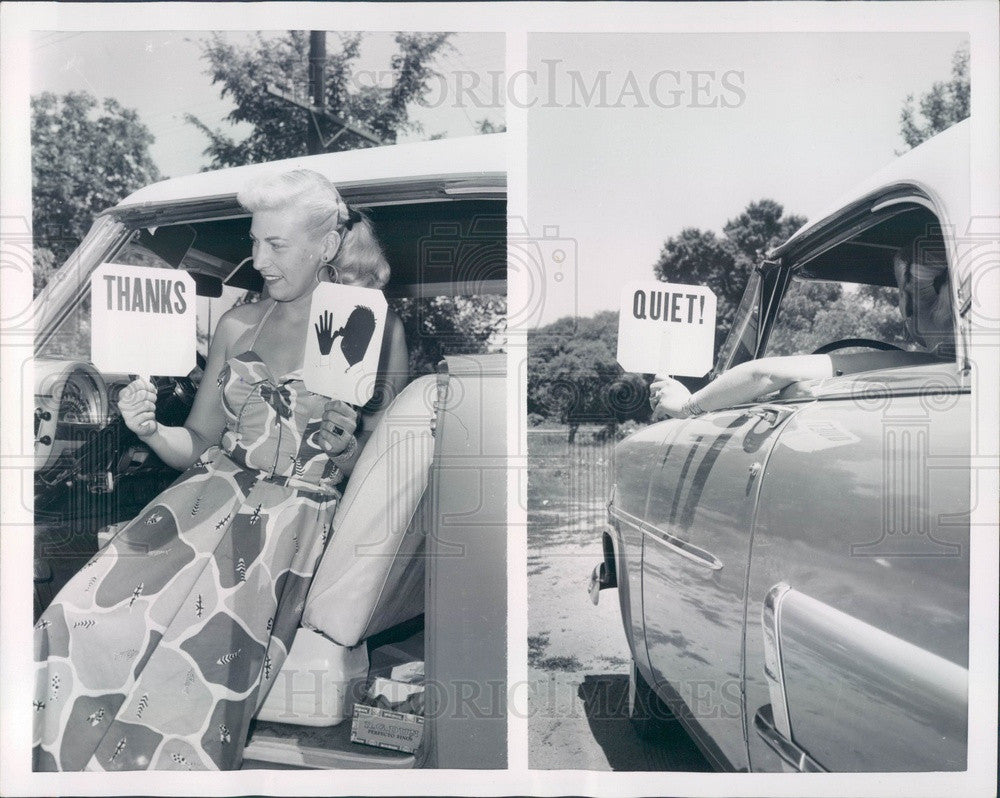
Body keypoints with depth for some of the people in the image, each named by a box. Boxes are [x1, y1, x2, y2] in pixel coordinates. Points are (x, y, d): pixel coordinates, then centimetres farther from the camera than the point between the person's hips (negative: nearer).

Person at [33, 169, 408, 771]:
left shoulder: (376, 328, 2)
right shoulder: (238, 325, 13)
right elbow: (199, 443, 15)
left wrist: (346, 445, -14)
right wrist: (151, 430, -5)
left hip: (297, 511, -4)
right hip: (215, 491, 4)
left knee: (194, 643, -28)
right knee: (86, 609, -19)